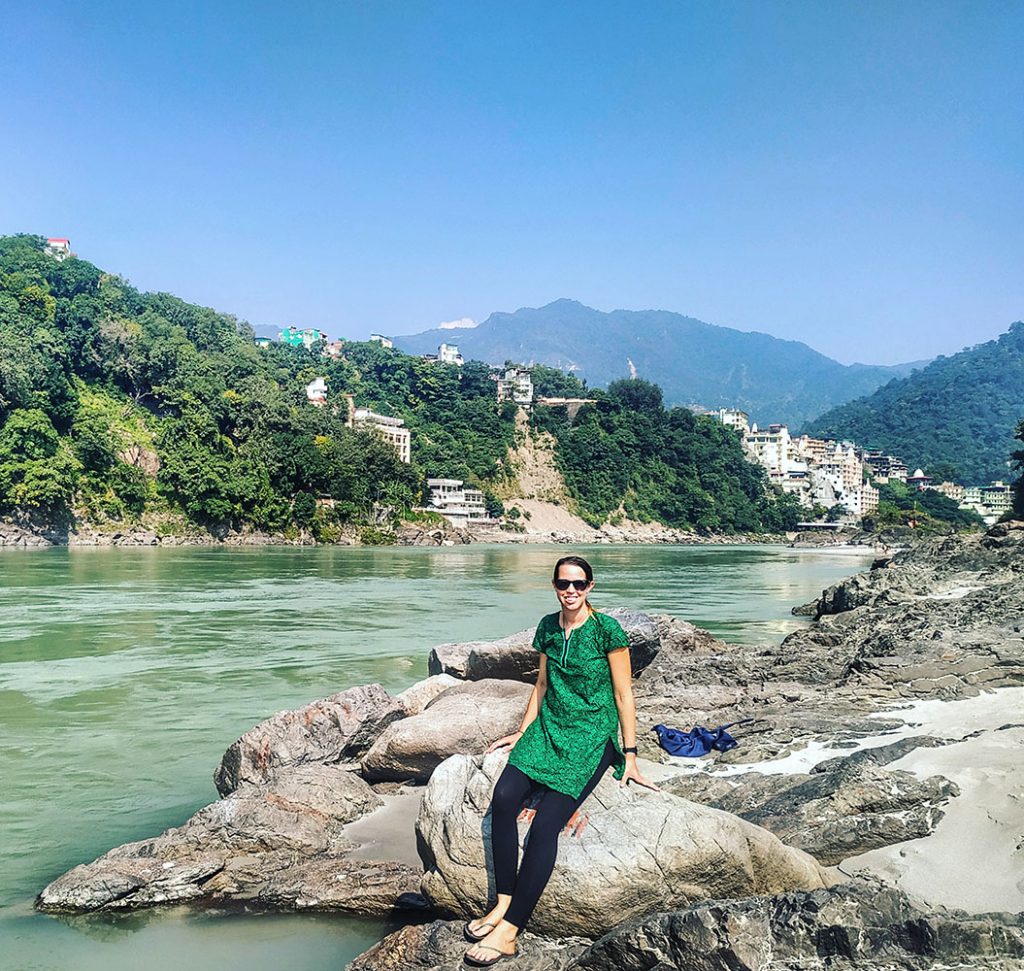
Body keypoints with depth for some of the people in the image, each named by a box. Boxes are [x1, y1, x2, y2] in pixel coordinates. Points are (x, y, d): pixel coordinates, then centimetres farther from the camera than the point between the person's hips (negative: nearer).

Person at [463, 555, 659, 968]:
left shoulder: (607, 630, -9)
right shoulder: (548, 627, 9)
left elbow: (623, 694, -5)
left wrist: (630, 755, -5)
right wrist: (521, 732, 17)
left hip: (591, 737, -5)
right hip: (548, 728, 5)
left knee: (545, 824, -23)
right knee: (503, 798, -22)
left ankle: (509, 930, -18)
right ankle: (504, 903, -14)